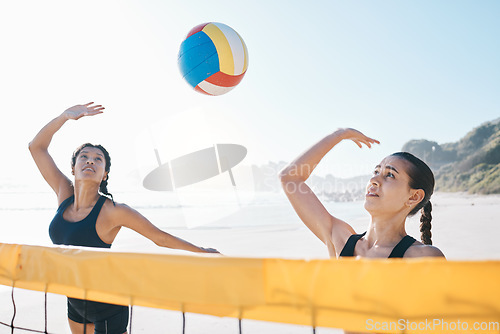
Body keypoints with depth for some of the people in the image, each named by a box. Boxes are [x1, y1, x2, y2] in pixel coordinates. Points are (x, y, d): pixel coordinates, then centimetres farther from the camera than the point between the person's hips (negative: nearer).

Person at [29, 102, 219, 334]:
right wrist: (66, 115, -10)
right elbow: (37, 147, 0)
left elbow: (161, 237, -13)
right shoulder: (64, 193, -5)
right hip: (76, 303, 6)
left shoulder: (112, 211, -20)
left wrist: (203, 252, -10)